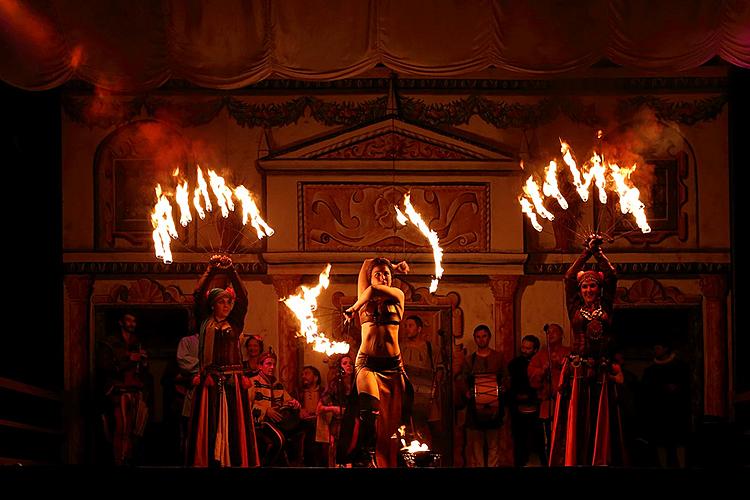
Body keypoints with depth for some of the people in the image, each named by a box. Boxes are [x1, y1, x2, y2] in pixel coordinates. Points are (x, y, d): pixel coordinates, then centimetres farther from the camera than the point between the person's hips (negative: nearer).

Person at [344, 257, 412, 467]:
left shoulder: (398, 295, 11)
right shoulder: (365, 299, 13)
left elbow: (375, 290, -7)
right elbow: (366, 264, 17)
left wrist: (354, 308, 3)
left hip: (393, 365, 2)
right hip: (367, 362, -2)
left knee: (393, 417, -4)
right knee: (370, 405, -27)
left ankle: (391, 462, 0)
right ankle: (365, 458, -28)